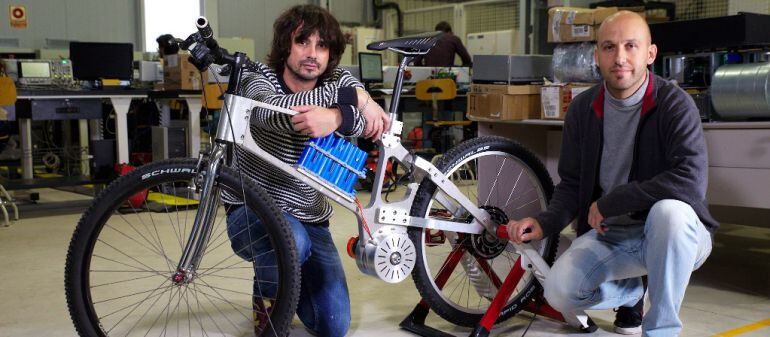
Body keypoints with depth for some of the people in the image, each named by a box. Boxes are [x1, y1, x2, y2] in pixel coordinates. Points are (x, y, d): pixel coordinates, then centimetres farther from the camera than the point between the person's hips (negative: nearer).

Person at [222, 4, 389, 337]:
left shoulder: (339, 81, -3)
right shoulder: (259, 81, -12)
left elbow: (369, 120, -24)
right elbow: (272, 111, -37)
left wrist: (338, 117, -48)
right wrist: (350, 96, -40)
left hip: (310, 220, 4)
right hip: (252, 211, -4)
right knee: (291, 241, -39)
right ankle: (266, 296, -3)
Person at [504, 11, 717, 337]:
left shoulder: (674, 104, -15)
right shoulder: (582, 109, 0)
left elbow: (692, 179, -30)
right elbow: (571, 184, 6)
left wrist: (607, 203, -24)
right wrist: (544, 224, -14)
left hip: (673, 235, -4)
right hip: (607, 234, 4)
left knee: (669, 210, -38)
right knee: (559, 292, -20)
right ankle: (630, 291, 16)